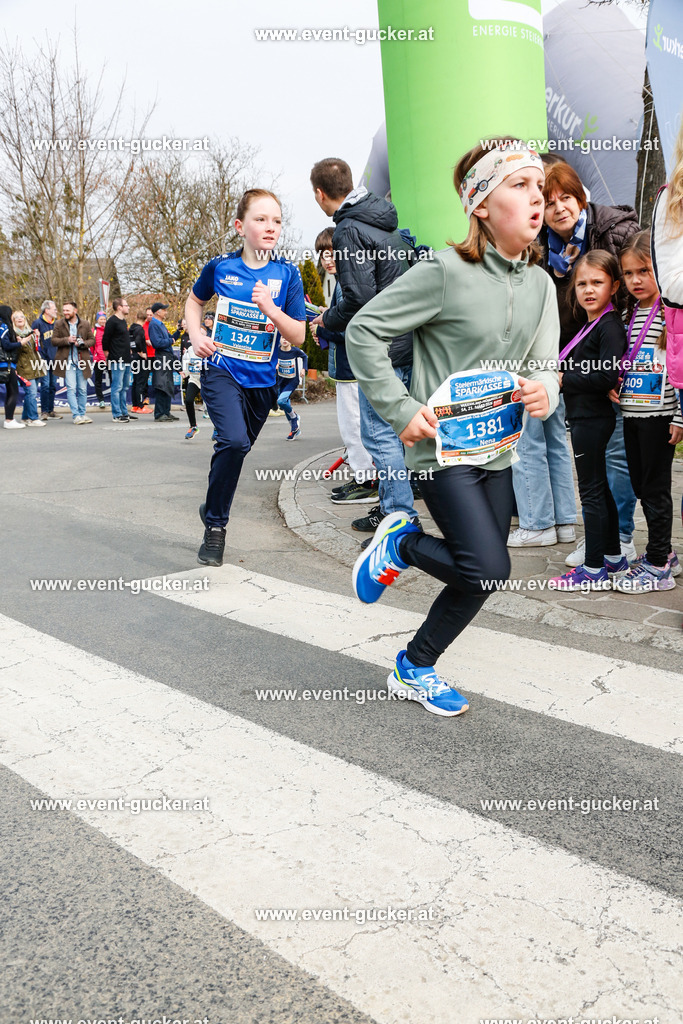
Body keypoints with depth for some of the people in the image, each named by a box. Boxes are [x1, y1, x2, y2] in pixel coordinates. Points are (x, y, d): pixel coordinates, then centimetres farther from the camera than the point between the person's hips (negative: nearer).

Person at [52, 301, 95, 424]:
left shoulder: (85, 324, 8)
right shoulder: (59, 324, 6)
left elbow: (92, 340, 9)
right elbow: (54, 340, 2)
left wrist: (83, 343, -11)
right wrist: (67, 340, -14)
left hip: (82, 361, 2)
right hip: (67, 362, -2)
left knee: (83, 389, 7)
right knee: (71, 388, -9)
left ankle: (82, 414, 18)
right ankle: (76, 415, -8)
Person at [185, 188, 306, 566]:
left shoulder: (287, 274, -5)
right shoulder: (220, 267, -4)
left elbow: (298, 336, -6)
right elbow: (194, 300, 18)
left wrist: (271, 308, -22)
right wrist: (195, 335, 0)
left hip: (261, 379, 3)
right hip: (221, 370, -2)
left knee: (237, 449, 16)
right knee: (234, 441, -25)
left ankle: (212, 508, 43)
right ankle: (215, 525, -9)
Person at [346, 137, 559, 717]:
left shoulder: (541, 284, 5)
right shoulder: (446, 271, -15)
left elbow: (546, 365, 8)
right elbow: (364, 331, -12)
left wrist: (542, 393, -17)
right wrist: (402, 409, -15)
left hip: (499, 450, 7)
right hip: (444, 447, -7)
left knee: (481, 577, 10)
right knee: (488, 569, -17)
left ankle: (415, 669, 30)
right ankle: (401, 544, 13)